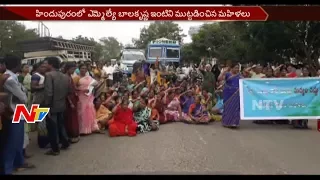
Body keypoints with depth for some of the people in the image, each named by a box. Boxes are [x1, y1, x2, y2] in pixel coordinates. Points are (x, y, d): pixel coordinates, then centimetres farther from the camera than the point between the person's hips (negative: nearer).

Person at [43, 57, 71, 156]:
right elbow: (69, 91, 9)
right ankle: (65, 143, 31)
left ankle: (55, 149, 13)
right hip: (62, 106, 7)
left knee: (52, 128, 4)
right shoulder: (65, 76, 5)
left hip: (52, 106, -7)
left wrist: (47, 106, -17)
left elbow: (48, 93, -23)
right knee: (61, 125, 22)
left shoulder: (49, 75, -17)